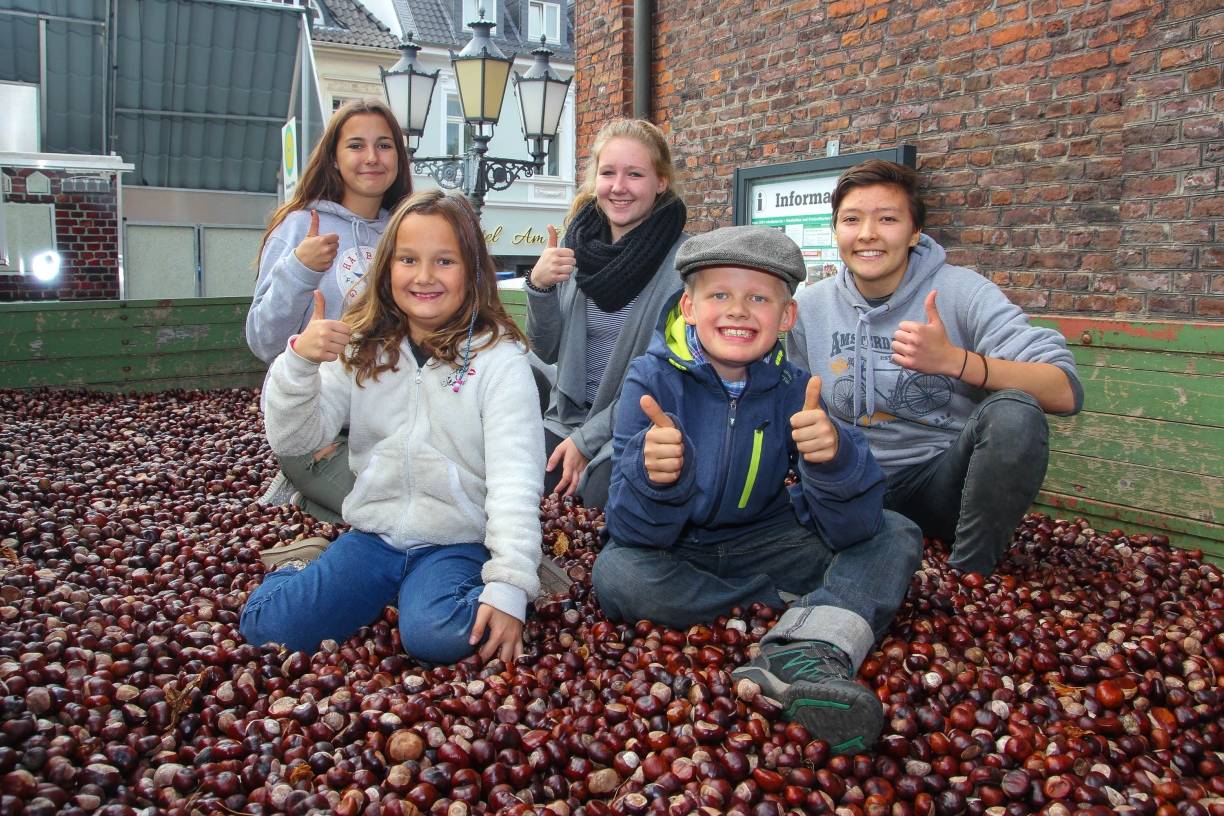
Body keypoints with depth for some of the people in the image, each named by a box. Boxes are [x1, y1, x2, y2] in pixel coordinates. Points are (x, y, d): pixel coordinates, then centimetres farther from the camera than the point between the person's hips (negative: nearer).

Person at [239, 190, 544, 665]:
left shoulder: (497, 358, -10)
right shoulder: (362, 349, 4)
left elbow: (515, 481, -16)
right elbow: (292, 440, 0)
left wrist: (509, 585, -24)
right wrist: (299, 360, -18)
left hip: (457, 543, -3)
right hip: (372, 535, 4)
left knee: (435, 636, -31)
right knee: (264, 627, -12)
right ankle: (292, 571, 18)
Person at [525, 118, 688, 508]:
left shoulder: (683, 260, -12)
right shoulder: (580, 243, 1)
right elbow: (548, 351, 4)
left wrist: (587, 440, -12)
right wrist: (539, 286, -14)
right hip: (567, 416, 4)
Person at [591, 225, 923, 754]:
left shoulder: (793, 388, -11)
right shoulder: (652, 382, -17)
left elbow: (847, 530, -17)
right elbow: (638, 534, -22)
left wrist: (834, 459, -39)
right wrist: (654, 476, -45)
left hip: (761, 541, 3)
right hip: (676, 549, -2)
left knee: (897, 537, -12)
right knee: (615, 574, -33)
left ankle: (808, 649, -40)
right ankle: (810, 603, -18)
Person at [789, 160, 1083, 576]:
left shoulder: (961, 292, -9)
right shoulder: (809, 308, 1)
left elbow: (1066, 392, -20)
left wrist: (952, 360, -34)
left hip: (945, 480, -1)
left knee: (1013, 412, -30)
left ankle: (968, 579, -14)